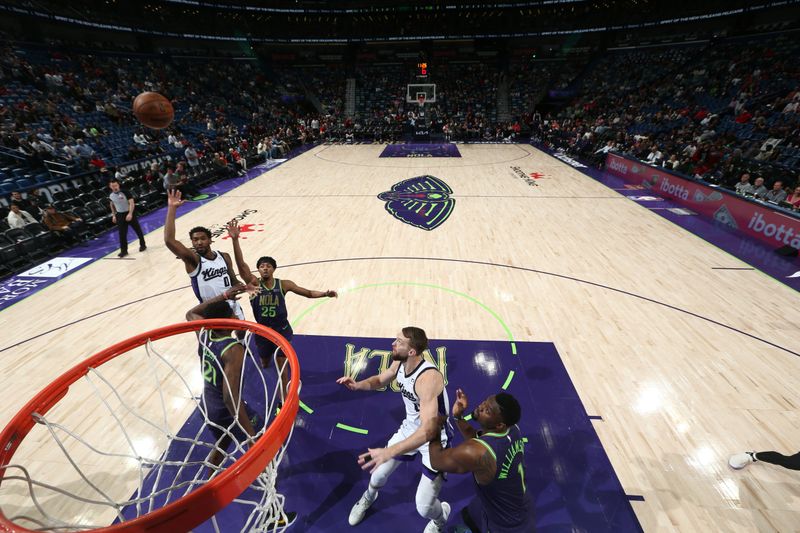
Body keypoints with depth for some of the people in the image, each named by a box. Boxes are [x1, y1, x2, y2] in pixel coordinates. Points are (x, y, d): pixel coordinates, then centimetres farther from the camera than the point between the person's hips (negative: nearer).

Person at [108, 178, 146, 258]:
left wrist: (130, 213, -27)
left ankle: (142, 245, 28)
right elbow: (112, 205, 17)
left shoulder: (124, 192, -15)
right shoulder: (110, 195, 1)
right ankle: (123, 250, 8)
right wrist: (114, 215, 14)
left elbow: (132, 203, -19)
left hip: (129, 213, -4)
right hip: (120, 215, 4)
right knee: (122, 234, 2)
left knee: (138, 230, 9)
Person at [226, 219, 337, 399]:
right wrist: (235, 239, -38)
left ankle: (284, 399, 23)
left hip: (281, 331, -1)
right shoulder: (254, 284, -13)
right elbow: (241, 264, -26)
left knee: (282, 367, 4)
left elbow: (308, 293, -8)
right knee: (265, 364, 25)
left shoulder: (284, 284, -11)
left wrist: (325, 293, -25)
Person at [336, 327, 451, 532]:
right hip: (410, 428, 6)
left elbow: (429, 429, -45)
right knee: (379, 472, 18)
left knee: (424, 508, -1)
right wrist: (358, 384, -14)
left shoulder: (428, 378, -39)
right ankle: (368, 497, 55)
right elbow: (380, 379, 6)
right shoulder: (399, 363, -15)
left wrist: (389, 452, -53)